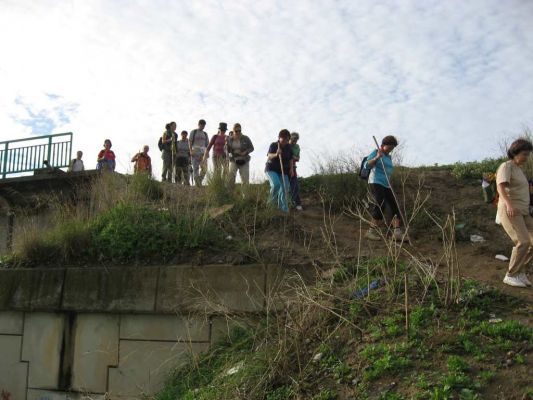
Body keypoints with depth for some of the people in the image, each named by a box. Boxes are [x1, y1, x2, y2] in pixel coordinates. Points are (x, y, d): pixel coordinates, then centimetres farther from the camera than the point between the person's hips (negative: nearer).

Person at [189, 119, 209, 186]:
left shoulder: (205, 134, 19)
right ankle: (196, 182, 1)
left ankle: (200, 181, 1)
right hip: (195, 151, -3)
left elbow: (207, 144, 19)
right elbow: (190, 142, 1)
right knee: (195, 168, -3)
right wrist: (191, 151, -11)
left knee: (204, 167, -13)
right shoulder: (193, 132, 8)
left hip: (203, 152, 3)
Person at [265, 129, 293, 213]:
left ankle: (282, 207, 7)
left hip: (282, 171, 4)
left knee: (284, 188, -3)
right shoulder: (273, 145, -11)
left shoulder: (288, 147, 1)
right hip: (271, 169, -4)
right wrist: (276, 154, -45)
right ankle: (272, 200, 0)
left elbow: (290, 159, 9)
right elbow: (269, 156, -25)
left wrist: (291, 169, -2)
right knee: (276, 184, -26)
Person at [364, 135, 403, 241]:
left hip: (386, 185, 8)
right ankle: (371, 231, -17)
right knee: (380, 204, -22)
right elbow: (367, 165, -11)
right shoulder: (375, 152, 1)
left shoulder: (389, 157, 20)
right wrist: (377, 157, -23)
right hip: (376, 183, -8)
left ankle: (397, 233, -8)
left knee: (395, 207, -4)